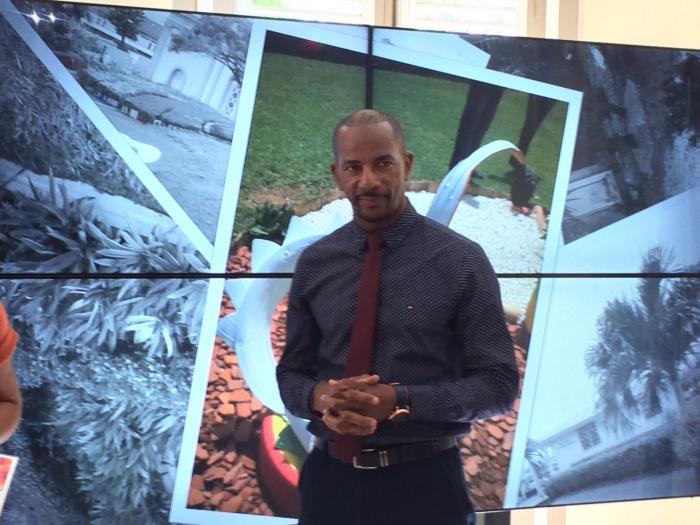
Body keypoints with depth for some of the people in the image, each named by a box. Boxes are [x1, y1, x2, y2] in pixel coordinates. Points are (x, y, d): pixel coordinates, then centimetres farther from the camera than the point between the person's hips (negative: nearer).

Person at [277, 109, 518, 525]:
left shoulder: (461, 260, -7)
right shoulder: (314, 264, 1)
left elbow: (498, 384, -7)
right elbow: (291, 373, 8)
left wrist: (401, 400, -20)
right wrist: (319, 397, -15)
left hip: (424, 483, -2)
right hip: (329, 479, 3)